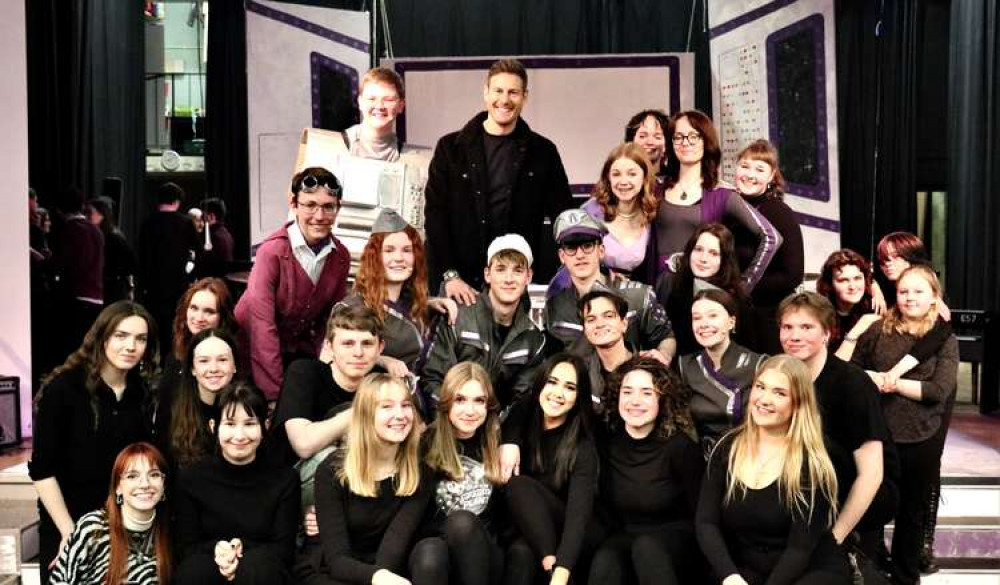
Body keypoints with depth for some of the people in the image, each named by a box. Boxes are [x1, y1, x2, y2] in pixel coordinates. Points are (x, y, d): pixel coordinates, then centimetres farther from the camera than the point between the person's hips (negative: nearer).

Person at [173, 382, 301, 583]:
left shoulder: (285, 479, 1)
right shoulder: (190, 478, 3)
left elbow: (284, 548, -2)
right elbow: (187, 547, 3)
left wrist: (242, 549, -21)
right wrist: (216, 550, -20)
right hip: (208, 568, 1)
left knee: (259, 563, -35)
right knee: (193, 567, -33)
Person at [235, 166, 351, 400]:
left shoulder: (341, 256, -6)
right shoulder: (273, 251, -23)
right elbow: (262, 325, -26)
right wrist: (274, 392, -29)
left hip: (301, 352, 4)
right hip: (254, 351, -4)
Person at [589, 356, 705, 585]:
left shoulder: (680, 446, -12)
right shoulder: (607, 444, -2)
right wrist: (618, 538, -3)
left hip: (676, 541, -2)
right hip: (625, 537, 2)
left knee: (646, 547, -37)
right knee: (605, 560, -32)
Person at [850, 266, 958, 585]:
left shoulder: (945, 340, -1)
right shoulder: (876, 332, 0)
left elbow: (938, 391, -12)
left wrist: (893, 383, -17)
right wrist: (869, 379, -15)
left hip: (921, 440, 0)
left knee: (912, 513, 15)